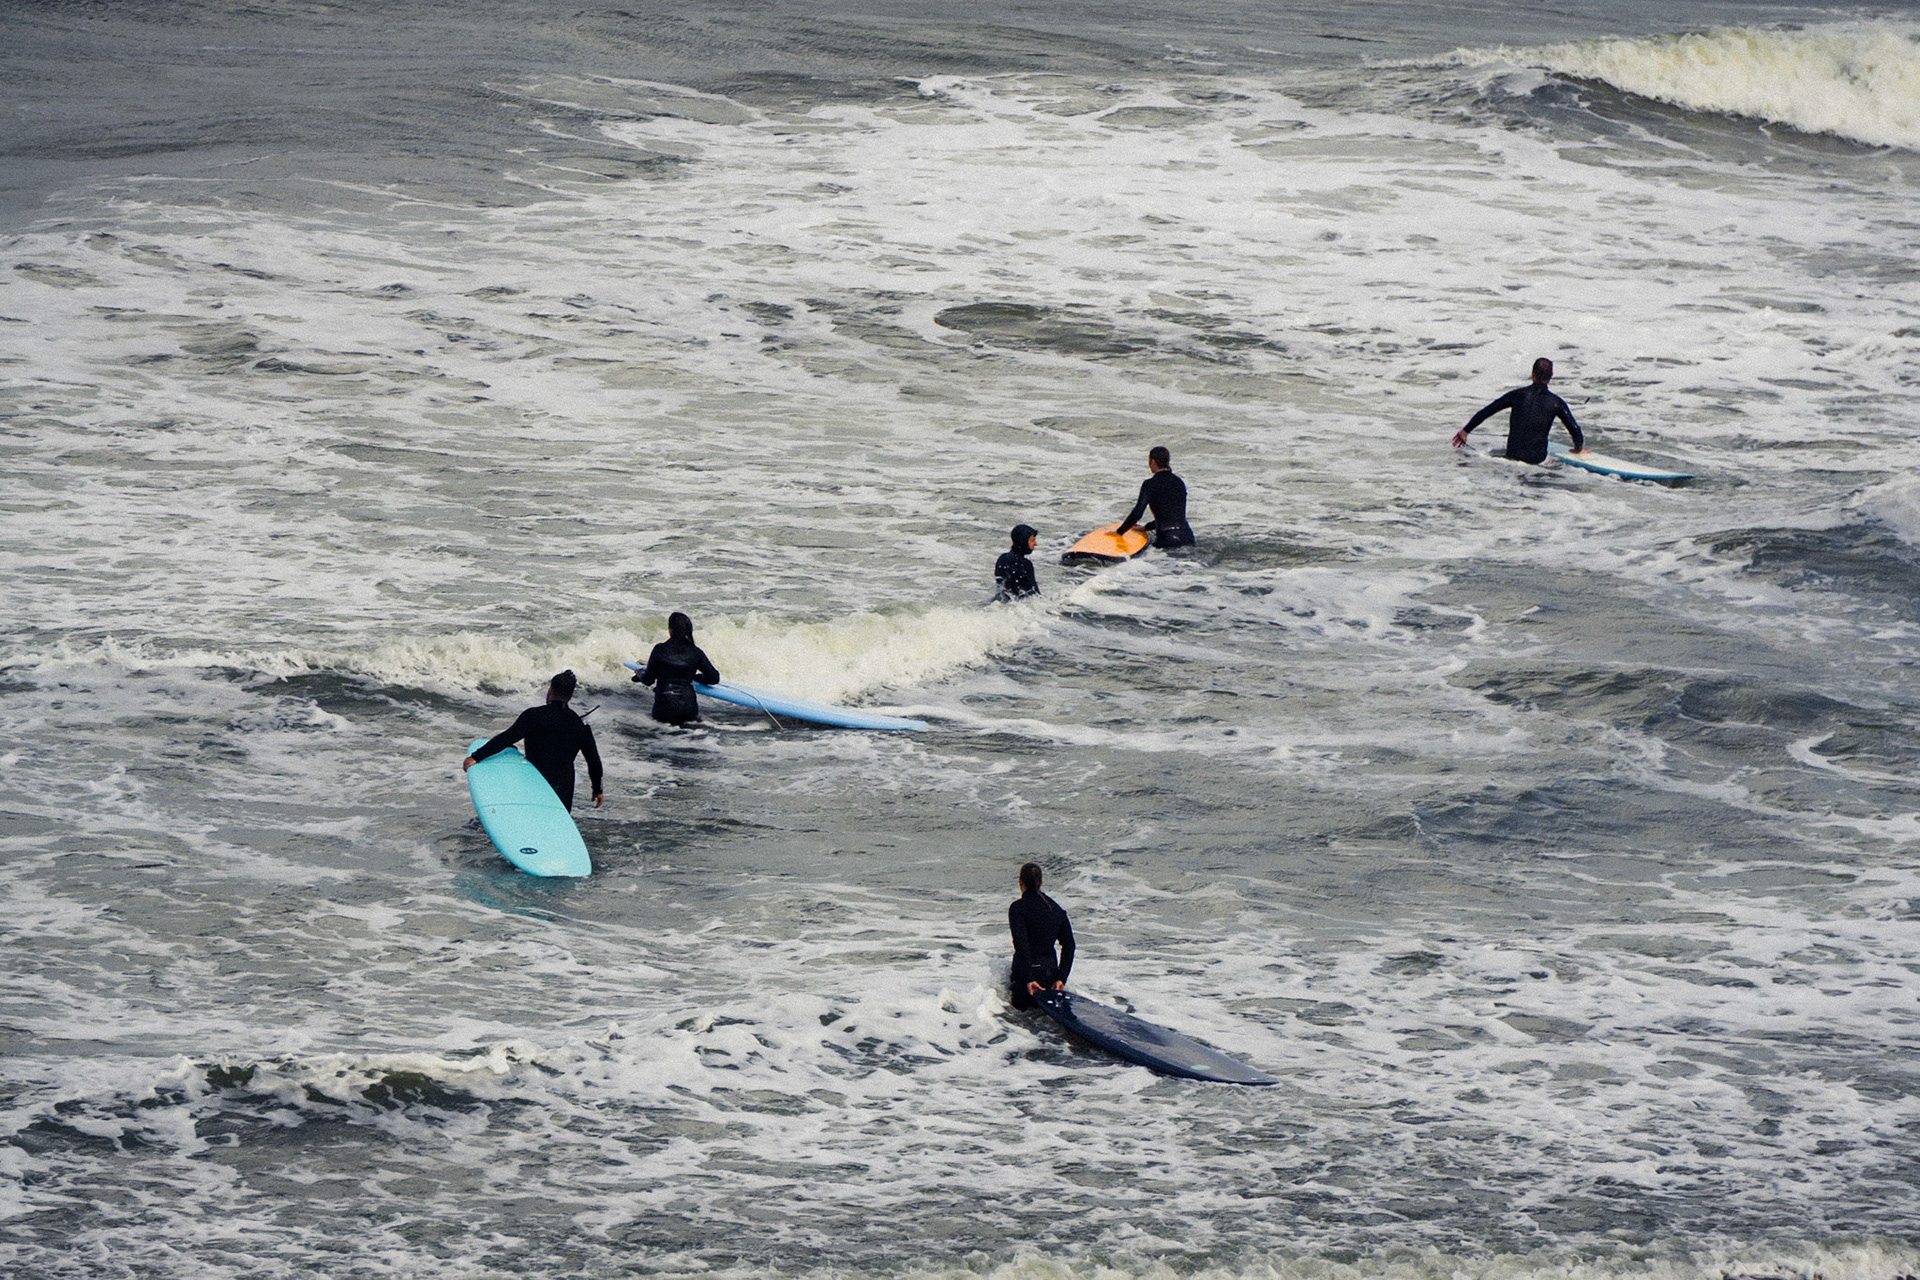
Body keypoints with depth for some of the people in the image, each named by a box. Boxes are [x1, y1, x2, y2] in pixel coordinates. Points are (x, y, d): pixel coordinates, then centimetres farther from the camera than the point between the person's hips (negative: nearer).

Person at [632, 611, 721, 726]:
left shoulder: (659, 650, -6)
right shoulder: (695, 652, -1)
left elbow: (648, 680, 3)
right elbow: (714, 678, 4)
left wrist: (640, 672, 26)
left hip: (664, 710, -1)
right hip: (688, 711, 1)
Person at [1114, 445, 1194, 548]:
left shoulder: (1150, 484, -2)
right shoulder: (1180, 483, 17)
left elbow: (1137, 513, -5)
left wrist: (1119, 532, 8)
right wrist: (1145, 527, 33)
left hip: (1166, 539, -6)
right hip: (1187, 538, 6)